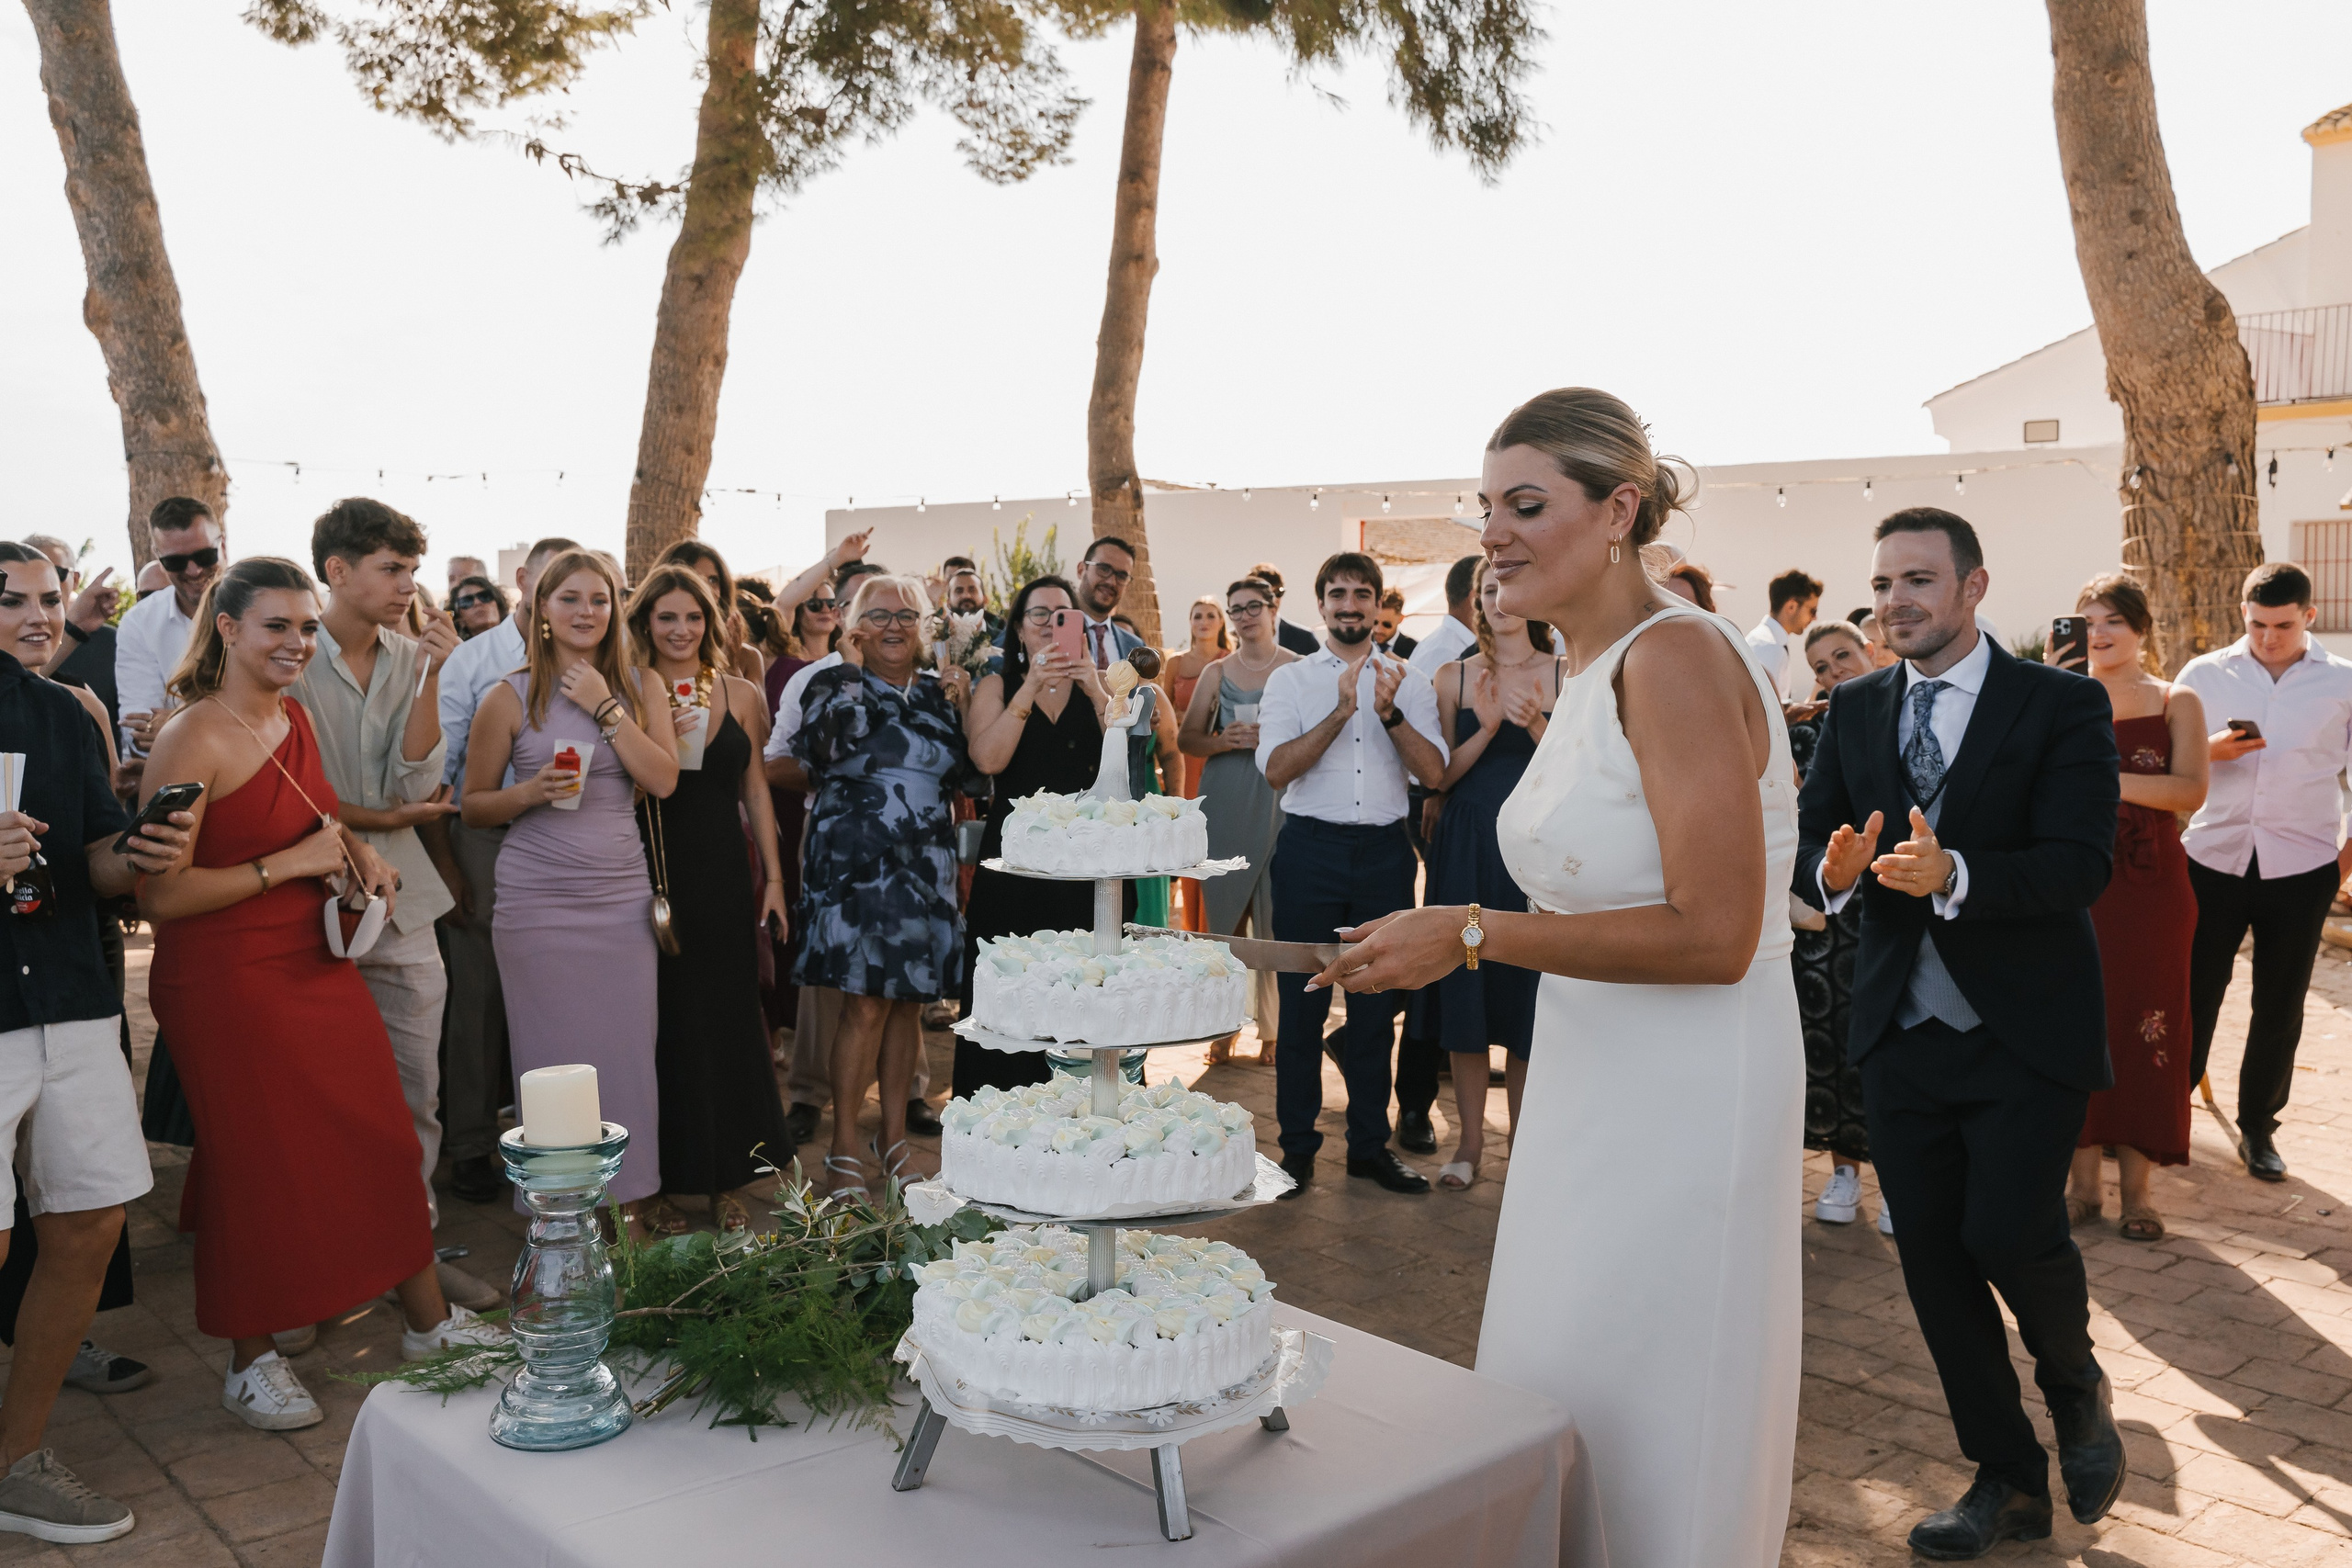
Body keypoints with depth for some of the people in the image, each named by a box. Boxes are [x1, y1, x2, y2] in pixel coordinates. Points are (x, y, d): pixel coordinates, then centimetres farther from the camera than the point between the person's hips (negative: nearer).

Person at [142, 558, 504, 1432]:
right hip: (226, 981, -7)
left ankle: (428, 1319, 25)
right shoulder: (192, 741, -18)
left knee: (382, 1138, 10)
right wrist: (292, 864, -20)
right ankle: (251, 1364, 24)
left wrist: (355, 852, 5)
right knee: (259, 1163, 5)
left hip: (316, 965, 7)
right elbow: (158, 895, -23)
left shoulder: (294, 718, 7)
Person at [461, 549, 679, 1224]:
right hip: (538, 902, -2)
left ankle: (628, 1203, 18)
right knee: (553, 1058, 3)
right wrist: (529, 794, -13)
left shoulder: (641, 686, 7)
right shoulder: (510, 697, 2)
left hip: (622, 898, 2)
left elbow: (663, 780, -5)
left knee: (629, 1053, 4)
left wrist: (605, 708, -11)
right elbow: (473, 807, 6)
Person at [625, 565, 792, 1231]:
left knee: (729, 1021, 7)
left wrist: (773, 878, 6)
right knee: (665, 1025, 4)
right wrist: (657, 737, -18)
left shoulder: (739, 693, 6)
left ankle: (726, 1181, 20)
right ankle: (664, 1176, 18)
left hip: (723, 876, 2)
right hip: (653, 875, -2)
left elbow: (755, 791, 10)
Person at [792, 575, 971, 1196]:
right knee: (866, 1003, -7)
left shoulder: (938, 691, 13)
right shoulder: (836, 684, 0)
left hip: (926, 866, 5)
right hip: (857, 862, -5)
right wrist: (851, 673, -13)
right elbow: (819, 747, -19)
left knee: (908, 1003, 10)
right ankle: (844, 1150, 4)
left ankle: (894, 1137, 23)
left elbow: (964, 775, 11)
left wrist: (960, 711, -1)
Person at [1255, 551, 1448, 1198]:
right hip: (1311, 848, -1)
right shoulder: (1290, 679, 5)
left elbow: (1433, 772, -3)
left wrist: (1391, 713, -17)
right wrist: (1341, 712, -17)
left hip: (1384, 851, 2)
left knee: (1377, 1003, 9)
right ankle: (1297, 1146, 14)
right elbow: (1276, 769, -9)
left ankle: (1370, 1144, 22)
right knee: (1301, 1000, 3)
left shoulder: (1409, 683, 9)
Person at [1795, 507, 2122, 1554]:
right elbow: (1805, 839, 3)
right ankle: (2009, 1483, 27)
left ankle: (2077, 1387, 26)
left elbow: (2079, 866, -16)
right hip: (1902, 1029, 4)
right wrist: (1831, 868, -21)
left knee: (2009, 1234, -11)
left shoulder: (2063, 707, -6)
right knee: (1931, 1256, 7)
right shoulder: (1855, 710, 7)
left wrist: (1955, 873, -33)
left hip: (2026, 1033, -4)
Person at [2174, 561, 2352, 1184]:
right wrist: (2210, 751, -13)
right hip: (2213, 858, 0)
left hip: (2301, 867, 0)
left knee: (2279, 1008, 8)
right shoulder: (2204, 675, 4)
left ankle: (2258, 1128, 22)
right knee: (2192, 995, 2)